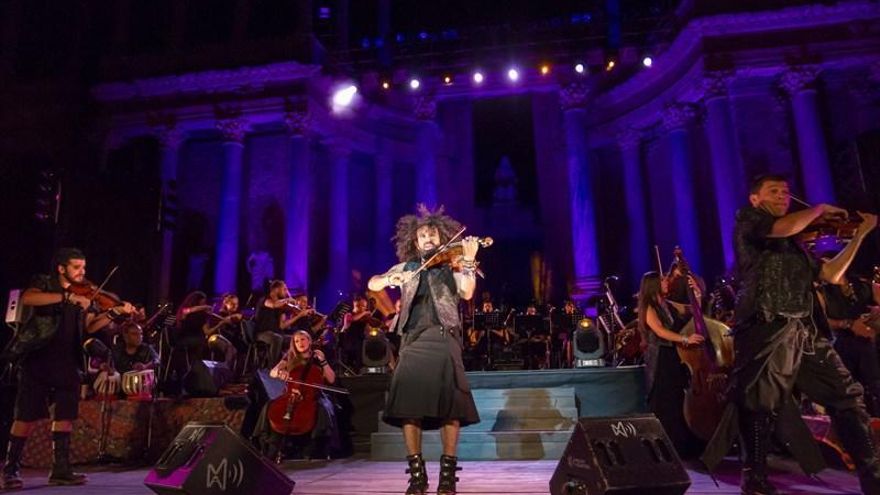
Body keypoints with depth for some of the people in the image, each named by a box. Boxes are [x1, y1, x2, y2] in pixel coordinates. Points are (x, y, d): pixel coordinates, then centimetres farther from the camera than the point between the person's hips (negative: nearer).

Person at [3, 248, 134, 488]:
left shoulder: (84, 296, 13)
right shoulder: (44, 284, 0)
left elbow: (90, 326, 6)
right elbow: (27, 299, -23)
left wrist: (114, 312, -7)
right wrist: (68, 296, -29)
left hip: (67, 363, 5)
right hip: (38, 359, -5)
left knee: (64, 415, 5)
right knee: (27, 417, -1)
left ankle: (61, 469, 11)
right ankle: (11, 469, 14)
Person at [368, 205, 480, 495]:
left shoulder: (451, 265, 12)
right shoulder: (406, 268, 20)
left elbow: (467, 293, -6)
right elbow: (372, 285, 12)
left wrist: (469, 260, -17)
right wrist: (390, 278, -8)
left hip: (444, 338, -2)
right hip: (413, 340, 2)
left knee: (448, 400, -11)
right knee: (408, 401, -8)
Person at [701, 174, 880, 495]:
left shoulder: (793, 242, 23)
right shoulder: (747, 220, 4)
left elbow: (831, 275, 20)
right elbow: (784, 228, -17)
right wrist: (820, 209, 2)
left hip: (803, 330, 8)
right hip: (767, 328, -8)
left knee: (847, 395, 9)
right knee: (762, 403, -5)